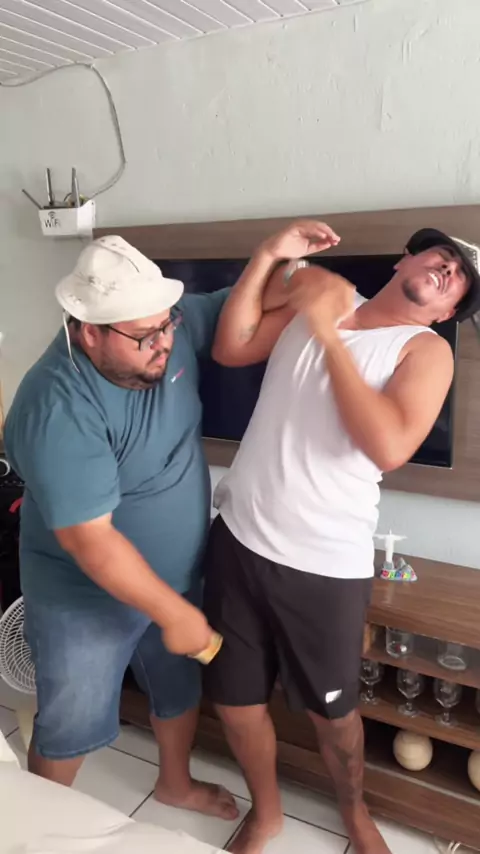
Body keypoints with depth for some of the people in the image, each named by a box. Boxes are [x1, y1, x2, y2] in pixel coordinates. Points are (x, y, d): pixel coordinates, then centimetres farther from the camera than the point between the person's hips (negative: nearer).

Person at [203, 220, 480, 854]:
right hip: (239, 538, 4)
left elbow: (389, 447, -22)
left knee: (331, 709, 16)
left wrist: (328, 332, -19)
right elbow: (231, 349, 2)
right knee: (234, 700, 15)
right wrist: (269, 257, -7)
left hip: (324, 564, -3)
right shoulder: (319, 295, 9)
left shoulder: (427, 349, -5)